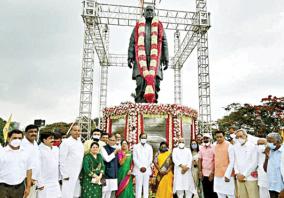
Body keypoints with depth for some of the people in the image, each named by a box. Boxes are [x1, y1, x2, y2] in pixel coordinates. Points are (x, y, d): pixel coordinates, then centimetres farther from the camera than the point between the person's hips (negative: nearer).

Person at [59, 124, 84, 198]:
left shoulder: (80, 143, 10)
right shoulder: (66, 142, -10)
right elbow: (62, 159, -12)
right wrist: (64, 174, -13)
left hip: (78, 174, 6)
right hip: (69, 175, -6)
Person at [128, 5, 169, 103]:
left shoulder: (159, 25, 22)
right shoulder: (138, 25, 23)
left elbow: (164, 42, 15)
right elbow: (132, 42, 15)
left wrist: (165, 58, 4)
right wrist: (130, 57, 2)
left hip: (155, 57, 1)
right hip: (141, 57, 0)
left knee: (155, 80, -12)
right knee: (140, 81, -15)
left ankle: (152, 101, -13)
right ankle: (140, 102, -18)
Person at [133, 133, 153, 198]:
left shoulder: (149, 147, 9)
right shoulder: (135, 146, 3)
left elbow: (150, 159, 5)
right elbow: (135, 158, -2)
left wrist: (145, 167, -7)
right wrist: (140, 167, -10)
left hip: (147, 169, 2)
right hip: (138, 169, -2)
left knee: (146, 185, 5)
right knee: (138, 185, -2)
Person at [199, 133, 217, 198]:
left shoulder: (214, 148, -8)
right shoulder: (201, 148, 6)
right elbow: (200, 160, 8)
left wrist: (212, 173, -13)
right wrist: (200, 172, 1)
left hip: (211, 174, -4)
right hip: (204, 173, 4)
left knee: (212, 192, 5)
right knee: (205, 192, 10)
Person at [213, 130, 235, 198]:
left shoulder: (229, 146, -9)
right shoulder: (215, 146, 9)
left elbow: (232, 161, -13)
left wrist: (227, 175, -17)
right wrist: (213, 172, 10)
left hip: (226, 175, -5)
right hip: (217, 175, 6)